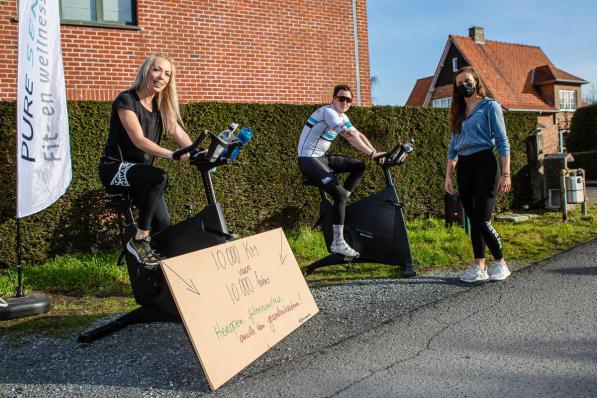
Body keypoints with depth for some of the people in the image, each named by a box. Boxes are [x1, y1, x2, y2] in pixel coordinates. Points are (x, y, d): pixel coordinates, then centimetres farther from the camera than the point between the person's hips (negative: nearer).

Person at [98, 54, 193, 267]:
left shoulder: (162, 106, 8)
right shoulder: (126, 100, -13)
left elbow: (179, 133, -5)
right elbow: (138, 139, -25)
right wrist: (171, 154, -40)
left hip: (141, 170, 6)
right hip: (115, 168, -6)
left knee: (163, 223, -13)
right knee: (159, 177, -34)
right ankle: (139, 241, -23)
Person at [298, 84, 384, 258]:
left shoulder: (342, 117, 12)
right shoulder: (328, 112, -17)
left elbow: (359, 135, 9)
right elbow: (350, 137, -25)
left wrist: (375, 153, -5)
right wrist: (372, 154, -26)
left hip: (322, 157, 9)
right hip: (308, 159, -9)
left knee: (359, 166, 8)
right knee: (339, 192, -23)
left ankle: (339, 205, 7)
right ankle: (338, 243, -19)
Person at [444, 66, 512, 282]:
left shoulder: (489, 106, 1)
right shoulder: (458, 112, 17)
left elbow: (502, 141, -4)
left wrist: (505, 173, -11)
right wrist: (448, 175, 11)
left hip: (484, 163, -5)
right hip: (463, 167, 6)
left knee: (483, 220, -10)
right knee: (473, 220, 7)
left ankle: (501, 264, 8)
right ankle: (479, 267, 13)